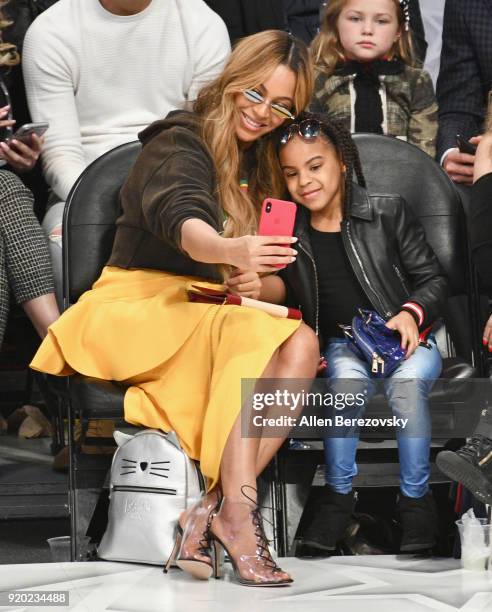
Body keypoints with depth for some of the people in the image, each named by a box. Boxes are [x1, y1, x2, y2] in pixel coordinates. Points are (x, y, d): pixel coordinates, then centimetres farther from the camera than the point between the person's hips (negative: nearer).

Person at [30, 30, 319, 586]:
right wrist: (233, 252, -46)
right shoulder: (178, 144, -2)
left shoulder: (260, 171, 20)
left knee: (301, 344, -25)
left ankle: (214, 507, -33)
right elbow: (180, 221, -25)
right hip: (138, 309, -6)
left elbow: (274, 272, 21)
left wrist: (259, 284, -4)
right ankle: (237, 513, -42)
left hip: (212, 319, 6)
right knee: (251, 333, -34)